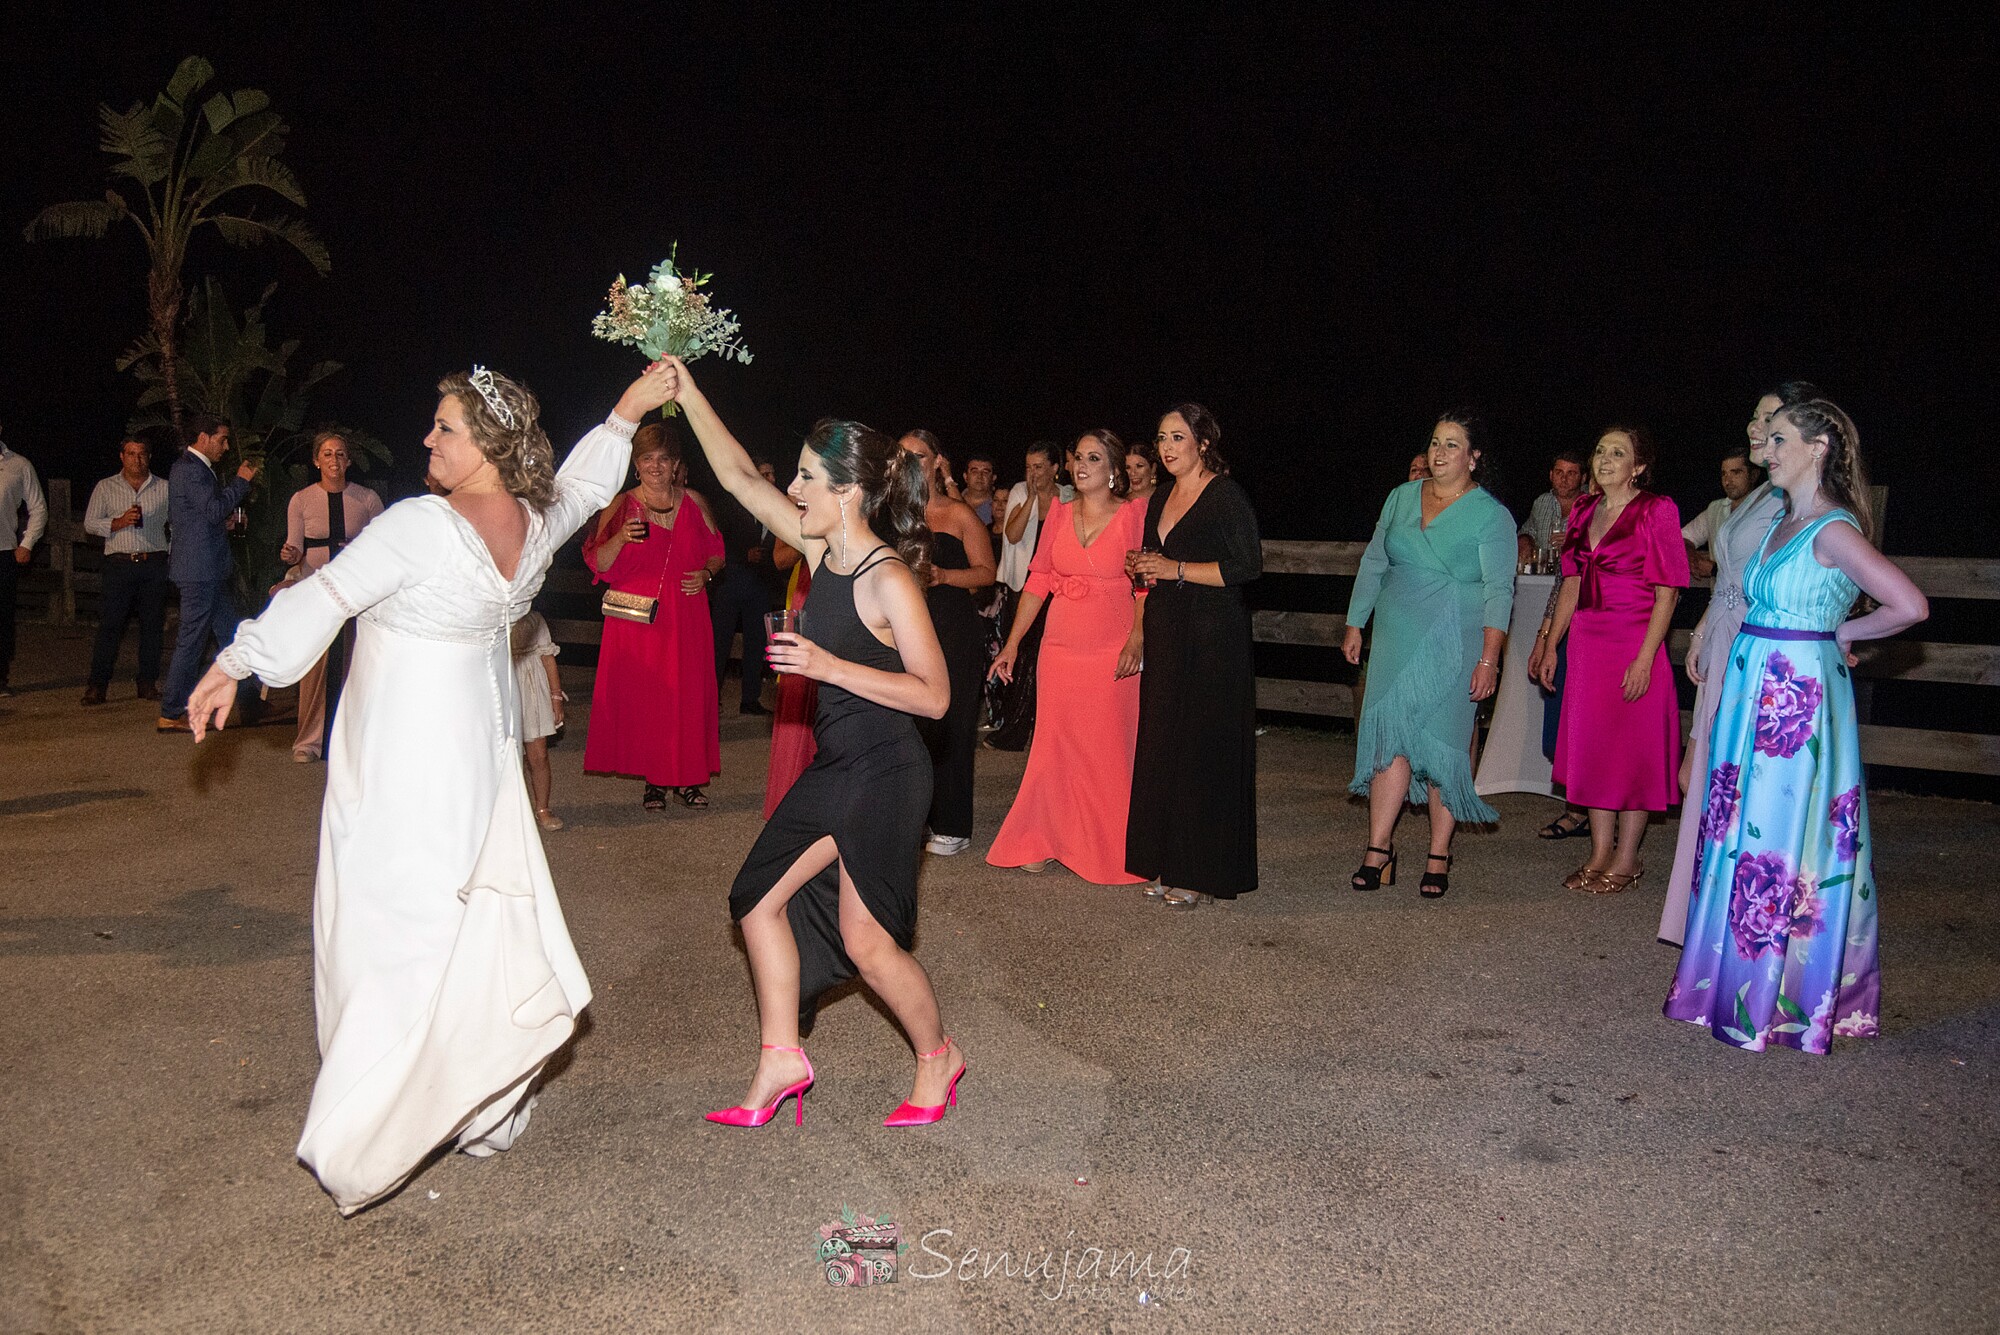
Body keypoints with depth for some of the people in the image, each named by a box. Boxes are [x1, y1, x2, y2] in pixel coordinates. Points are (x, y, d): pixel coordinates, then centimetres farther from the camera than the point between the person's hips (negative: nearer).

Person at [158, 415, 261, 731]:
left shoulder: (198, 468, 18)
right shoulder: (188, 470, -14)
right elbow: (214, 509, -23)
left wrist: (225, 523, 15)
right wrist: (241, 481, -13)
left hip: (211, 571, 11)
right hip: (199, 570, -11)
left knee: (233, 634, 13)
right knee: (191, 641, -5)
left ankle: (249, 703, 20)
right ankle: (171, 715, 3)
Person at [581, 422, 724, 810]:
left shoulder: (693, 502, 8)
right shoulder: (621, 506, 3)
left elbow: (716, 553, 15)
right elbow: (598, 563, -2)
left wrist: (706, 573, -5)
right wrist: (621, 538, -19)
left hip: (685, 617, 1)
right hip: (636, 618, -1)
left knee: (687, 694, 0)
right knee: (641, 696, -1)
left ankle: (687, 777, 11)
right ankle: (654, 780, 11)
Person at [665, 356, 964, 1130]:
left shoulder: (889, 579, -20)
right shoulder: (822, 548, 2)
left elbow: (934, 695, -22)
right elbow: (739, 477, 9)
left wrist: (828, 666, -25)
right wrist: (688, 396, 6)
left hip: (885, 774, -8)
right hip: (835, 768, 8)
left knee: (866, 940, 0)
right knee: (759, 898, 9)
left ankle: (938, 1056, 24)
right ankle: (781, 1061, 21)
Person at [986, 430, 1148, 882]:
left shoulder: (1134, 515, -3)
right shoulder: (1059, 513, 9)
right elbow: (1038, 581, 11)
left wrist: (1137, 638, -19)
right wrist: (1012, 643, 8)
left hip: (1113, 653, -4)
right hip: (1060, 649, 4)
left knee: (1109, 748, 2)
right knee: (1054, 744, 7)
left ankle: (1112, 850, 15)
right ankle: (1044, 842, 18)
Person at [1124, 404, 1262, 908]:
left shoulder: (1227, 496, -8)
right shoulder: (1161, 498, 16)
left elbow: (1248, 566, -15)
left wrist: (1176, 570, -16)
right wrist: (1141, 568, 3)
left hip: (1213, 639, -8)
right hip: (1165, 636, 8)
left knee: (1204, 750, -5)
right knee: (1163, 748, 7)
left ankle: (1202, 872, 3)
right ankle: (1169, 864, 15)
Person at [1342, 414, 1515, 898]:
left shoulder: (1491, 515, -3)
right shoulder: (1401, 498, 11)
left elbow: (1499, 591, -9)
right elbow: (1373, 564, 16)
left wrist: (1489, 658, -18)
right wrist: (1354, 624, 13)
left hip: (1453, 648, -3)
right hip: (1396, 640, 4)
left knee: (1443, 745, 1)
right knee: (1390, 736, -3)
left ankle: (1439, 856, 12)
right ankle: (1379, 849, 3)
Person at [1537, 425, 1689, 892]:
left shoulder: (1656, 511, -8)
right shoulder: (1583, 511, 11)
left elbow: (1667, 594, -11)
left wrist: (1645, 659, -18)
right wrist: (1551, 645, 12)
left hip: (1634, 644, -6)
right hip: (1586, 644, 6)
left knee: (1633, 752, 2)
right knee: (1590, 746, 9)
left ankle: (1627, 860, 12)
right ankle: (1600, 853, 20)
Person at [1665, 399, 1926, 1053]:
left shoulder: (1832, 530, -13)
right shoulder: (1782, 522, 13)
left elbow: (1910, 606, -19)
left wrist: (1842, 632, -7)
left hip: (1799, 699, -9)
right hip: (1755, 692, 9)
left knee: (1784, 836, -2)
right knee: (1742, 829, 12)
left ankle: (1778, 999, 9)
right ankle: (1737, 978, 23)